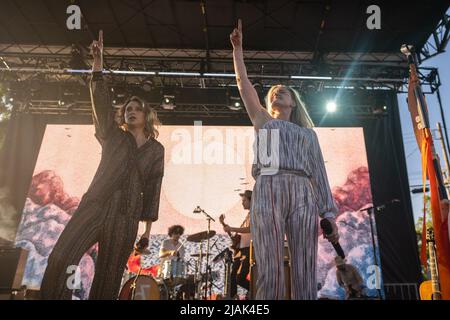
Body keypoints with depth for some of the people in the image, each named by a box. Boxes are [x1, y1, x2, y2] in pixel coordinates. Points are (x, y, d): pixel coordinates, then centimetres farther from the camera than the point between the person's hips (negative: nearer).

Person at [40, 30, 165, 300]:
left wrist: (148, 225, 4)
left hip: (127, 216, 0)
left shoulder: (156, 149, 12)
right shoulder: (113, 136, 13)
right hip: (95, 205, 1)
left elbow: (153, 187, 8)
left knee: (109, 276, 2)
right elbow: (102, 103, 0)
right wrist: (98, 62, -11)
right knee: (60, 258, -17)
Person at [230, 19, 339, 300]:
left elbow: (319, 173, 17)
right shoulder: (262, 121, 28)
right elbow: (244, 84, 23)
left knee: (305, 276, -6)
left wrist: (329, 214, 7)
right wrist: (238, 48, 22)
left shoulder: (308, 134, 28)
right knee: (271, 274, -11)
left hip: (302, 194, 1)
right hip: (268, 191, -1)